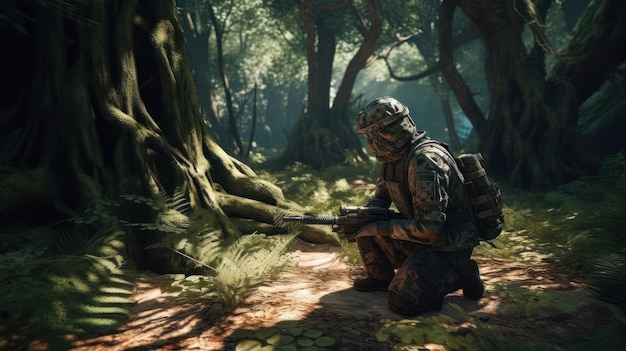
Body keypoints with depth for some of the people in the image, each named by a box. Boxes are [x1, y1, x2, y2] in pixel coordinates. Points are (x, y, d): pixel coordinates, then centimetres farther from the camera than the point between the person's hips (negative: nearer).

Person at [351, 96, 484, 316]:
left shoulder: (424, 162, -28)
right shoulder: (394, 157, 2)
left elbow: (430, 228, -31)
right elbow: (380, 198, 13)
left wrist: (385, 227, -21)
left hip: (448, 246, -9)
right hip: (420, 238, 9)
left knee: (401, 302, -21)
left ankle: (458, 274, 1)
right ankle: (381, 277, 20)